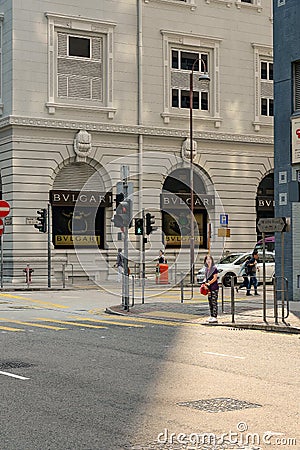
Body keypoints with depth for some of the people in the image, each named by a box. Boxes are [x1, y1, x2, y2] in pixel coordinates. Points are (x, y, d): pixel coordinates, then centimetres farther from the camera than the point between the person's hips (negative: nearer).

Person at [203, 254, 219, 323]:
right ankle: (211, 316, 18)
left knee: (214, 302, -7)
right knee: (210, 302, 11)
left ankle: (215, 317, -6)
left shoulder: (214, 268, -9)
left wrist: (208, 283, -12)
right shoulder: (206, 268, 13)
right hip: (209, 288, 8)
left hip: (214, 288, -8)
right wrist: (205, 283, 4)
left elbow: (215, 278, -13)